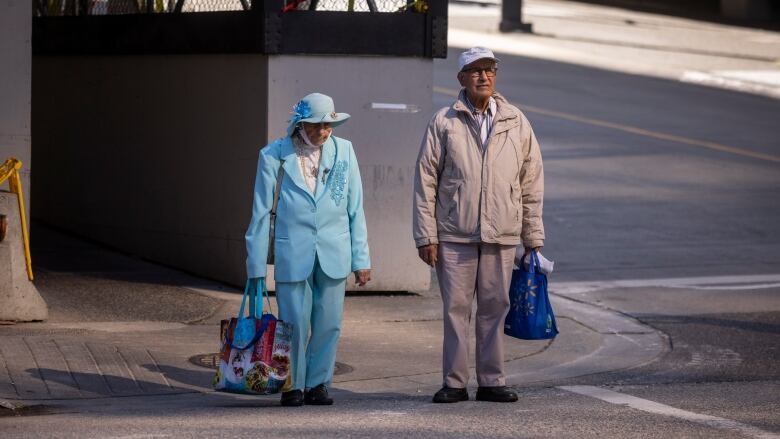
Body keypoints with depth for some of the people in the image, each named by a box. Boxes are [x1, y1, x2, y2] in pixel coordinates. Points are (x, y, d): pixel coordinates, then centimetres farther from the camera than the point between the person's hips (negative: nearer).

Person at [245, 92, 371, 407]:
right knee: (295, 324, -2)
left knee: (328, 324, 2)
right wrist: (256, 265, 3)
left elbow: (355, 208, 9)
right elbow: (261, 212, 3)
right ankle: (293, 385, 13)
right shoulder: (274, 155, -1)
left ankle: (318, 383, 16)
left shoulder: (343, 151, 6)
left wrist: (361, 259, 6)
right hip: (293, 252, -2)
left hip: (333, 252, 2)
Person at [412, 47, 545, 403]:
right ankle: (454, 383, 7)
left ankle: (491, 381, 12)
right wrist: (426, 236, -3)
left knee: (495, 308, 5)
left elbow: (532, 184, 11)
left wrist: (533, 237, 9)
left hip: (502, 237, 2)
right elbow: (425, 181, 2)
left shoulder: (516, 123, 9)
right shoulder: (444, 122, 2)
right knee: (456, 308, 1)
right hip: (454, 236, -2)